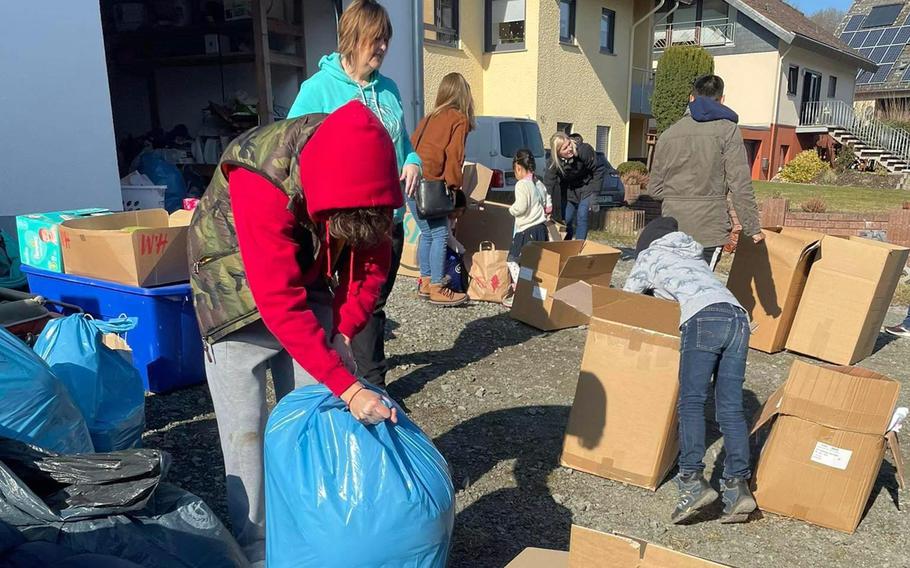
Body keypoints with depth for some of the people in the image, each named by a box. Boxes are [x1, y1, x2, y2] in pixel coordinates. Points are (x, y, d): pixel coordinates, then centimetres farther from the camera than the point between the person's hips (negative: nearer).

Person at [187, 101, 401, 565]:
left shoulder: (364, 173, -21)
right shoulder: (262, 183, -38)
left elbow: (371, 261, -8)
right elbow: (281, 304, -39)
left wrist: (343, 333, -18)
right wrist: (347, 387, -40)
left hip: (307, 282, 4)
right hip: (240, 289, -4)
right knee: (246, 430, -4)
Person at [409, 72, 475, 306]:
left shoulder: (429, 117, 20)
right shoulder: (460, 119, 0)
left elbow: (412, 145, 18)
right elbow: (454, 157, -7)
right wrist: (454, 186, -2)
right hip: (430, 183, -7)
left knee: (427, 233, 16)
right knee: (440, 234, -2)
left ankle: (425, 283, 22)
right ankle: (437, 290, -1)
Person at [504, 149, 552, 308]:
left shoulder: (521, 184, -12)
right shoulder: (539, 184, 14)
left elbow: (520, 208, -18)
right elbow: (548, 205, 19)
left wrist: (511, 209, 0)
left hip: (526, 230, -9)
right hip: (541, 227, 9)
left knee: (512, 259, -3)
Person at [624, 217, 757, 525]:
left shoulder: (649, 255, 23)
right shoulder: (694, 255, 39)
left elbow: (627, 297, 29)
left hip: (703, 318, -6)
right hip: (738, 317, 6)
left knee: (691, 402, -13)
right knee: (731, 407, -2)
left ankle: (693, 480, -27)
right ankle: (738, 484, -13)